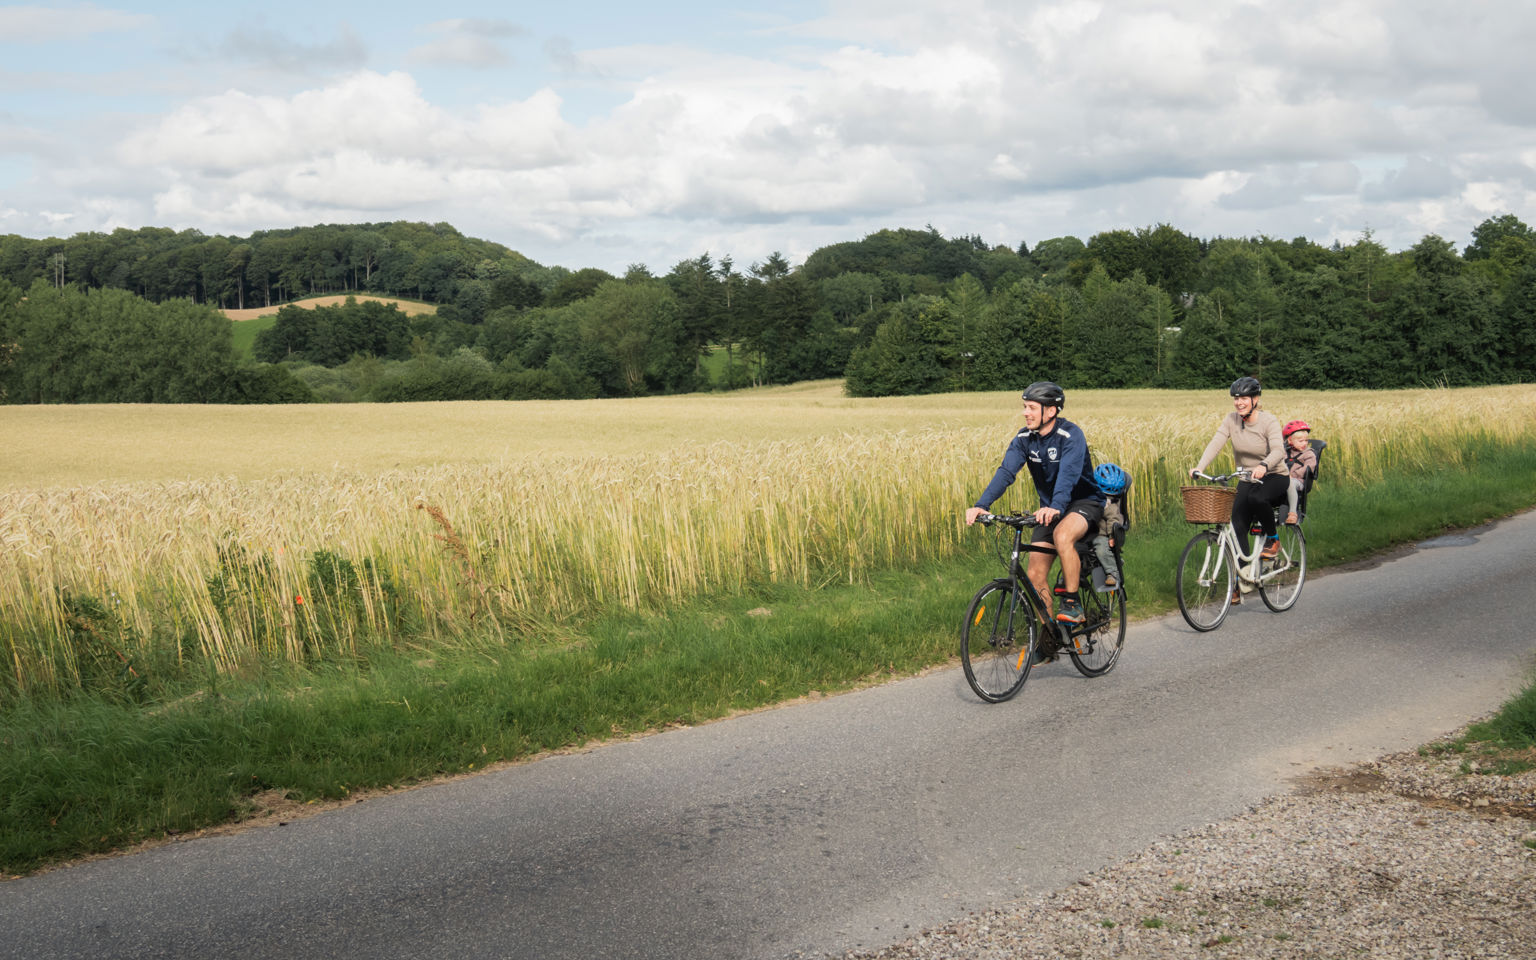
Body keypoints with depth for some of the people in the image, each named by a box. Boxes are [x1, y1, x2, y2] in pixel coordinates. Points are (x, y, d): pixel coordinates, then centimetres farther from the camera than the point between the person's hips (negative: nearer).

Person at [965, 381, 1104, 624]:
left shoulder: (1071, 435, -23)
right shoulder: (1025, 438, -6)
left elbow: (1068, 474, -39)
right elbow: (1005, 472, -17)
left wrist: (1055, 507, -57)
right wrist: (981, 505, -33)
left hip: (1085, 501, -6)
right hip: (1051, 509, 6)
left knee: (1062, 535, -38)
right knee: (1034, 576, -3)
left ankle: (1072, 603, -22)